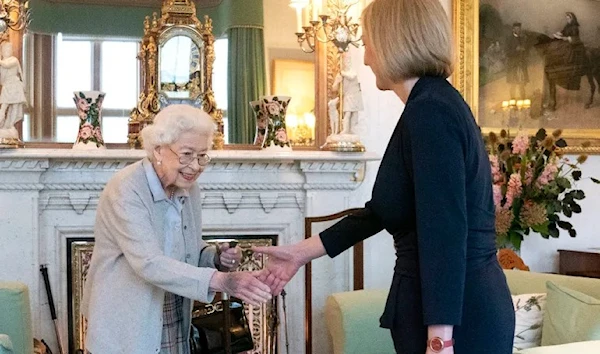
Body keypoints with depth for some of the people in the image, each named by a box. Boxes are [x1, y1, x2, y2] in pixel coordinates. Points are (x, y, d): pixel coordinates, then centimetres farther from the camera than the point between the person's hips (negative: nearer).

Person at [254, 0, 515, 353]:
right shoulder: (436, 105, 13)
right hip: (464, 307, 9)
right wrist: (302, 252, 19)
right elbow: (384, 210, 18)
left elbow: (445, 233, -24)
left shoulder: (430, 111, -18)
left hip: (456, 318, -9)